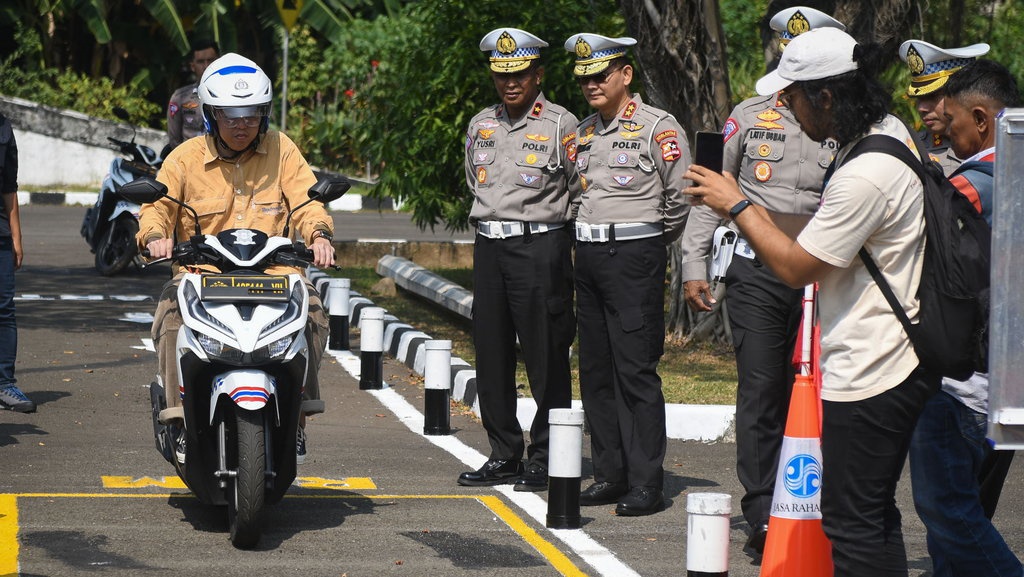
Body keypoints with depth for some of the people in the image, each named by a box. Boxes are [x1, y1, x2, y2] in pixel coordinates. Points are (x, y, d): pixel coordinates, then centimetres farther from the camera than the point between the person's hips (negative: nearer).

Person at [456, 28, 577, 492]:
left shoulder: (561, 124, -4)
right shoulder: (480, 125, 14)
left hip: (541, 245, -6)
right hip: (489, 246, 6)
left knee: (546, 358, -5)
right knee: (491, 357, 7)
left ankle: (545, 458, 1)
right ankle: (504, 454, 15)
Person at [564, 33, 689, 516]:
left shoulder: (657, 128, -8)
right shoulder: (583, 132, 14)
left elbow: (681, 197, -7)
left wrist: (653, 242, 5)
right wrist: (588, 240, 15)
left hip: (634, 257, -7)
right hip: (588, 257, 7)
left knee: (636, 371, -9)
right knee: (595, 371, 8)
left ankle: (646, 485, -7)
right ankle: (610, 475, 15)